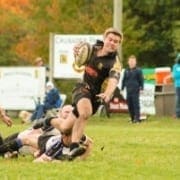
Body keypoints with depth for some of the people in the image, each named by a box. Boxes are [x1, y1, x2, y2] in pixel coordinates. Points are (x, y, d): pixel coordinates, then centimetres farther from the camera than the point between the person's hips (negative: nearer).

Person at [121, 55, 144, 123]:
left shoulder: (138, 70, -1)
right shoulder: (126, 71, 11)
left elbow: (141, 80, -1)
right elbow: (124, 80, 17)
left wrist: (141, 88, -6)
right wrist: (122, 88, 15)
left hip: (135, 90, -4)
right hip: (128, 91, 5)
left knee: (136, 104, -7)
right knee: (130, 105, 5)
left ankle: (137, 118, -7)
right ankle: (132, 118, 13)